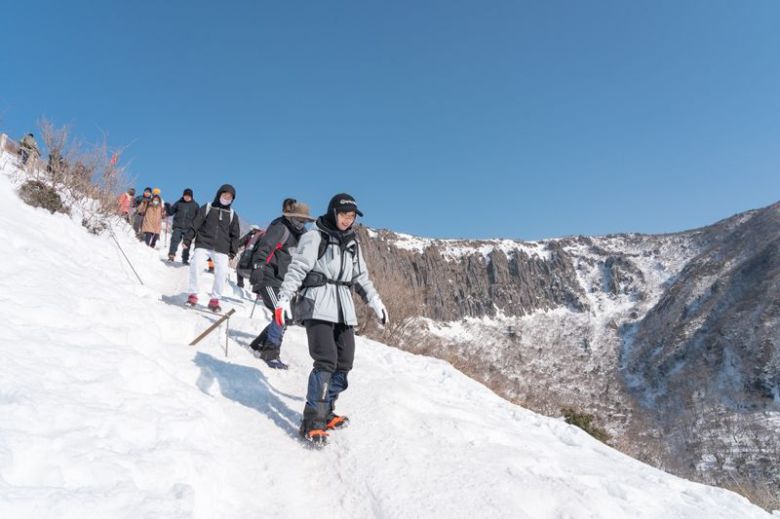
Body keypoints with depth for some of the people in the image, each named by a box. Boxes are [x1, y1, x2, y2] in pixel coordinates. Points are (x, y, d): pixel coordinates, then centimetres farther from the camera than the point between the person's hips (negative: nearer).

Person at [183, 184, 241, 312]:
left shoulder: (232, 214, 14)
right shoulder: (207, 208, 9)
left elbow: (235, 234, 14)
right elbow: (195, 225, 7)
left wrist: (232, 252, 7)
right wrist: (187, 240, 0)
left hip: (221, 249, 1)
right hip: (203, 245, -1)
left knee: (222, 272, -13)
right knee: (195, 264, -20)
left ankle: (215, 299, 1)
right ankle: (193, 294, -4)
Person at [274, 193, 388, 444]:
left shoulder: (352, 243, 18)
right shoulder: (315, 237, -1)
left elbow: (361, 277, 25)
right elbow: (297, 269, -9)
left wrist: (375, 302, 23)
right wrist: (284, 298, -19)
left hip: (343, 308, 7)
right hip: (317, 305, -6)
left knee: (344, 364, 4)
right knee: (326, 361, -15)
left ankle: (325, 412, 20)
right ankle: (311, 421, -6)